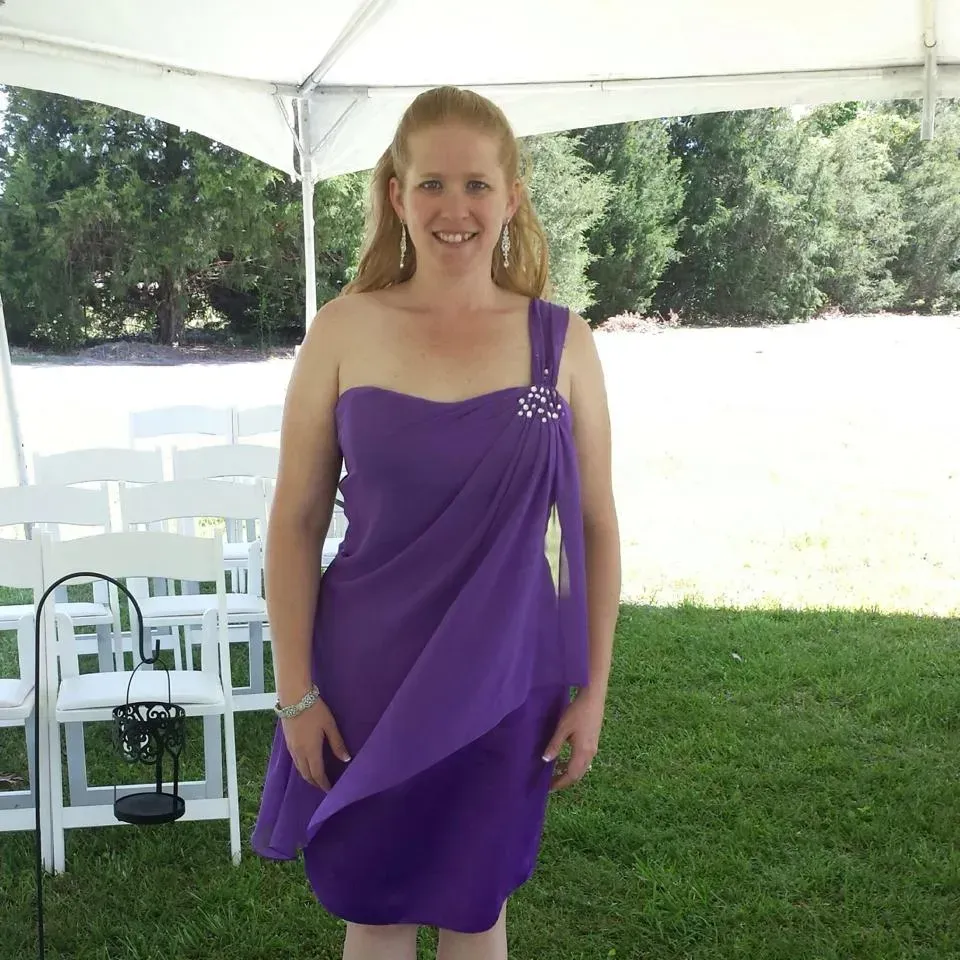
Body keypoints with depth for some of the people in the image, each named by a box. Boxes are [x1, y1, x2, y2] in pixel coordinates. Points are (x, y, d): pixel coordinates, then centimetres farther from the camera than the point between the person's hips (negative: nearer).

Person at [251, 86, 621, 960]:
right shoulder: (344, 331, -6)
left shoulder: (561, 341, -3)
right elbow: (296, 522, -3)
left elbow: (596, 526, 1)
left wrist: (593, 689, 0)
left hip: (505, 683, 1)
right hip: (372, 682, 0)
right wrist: (297, 691, -5)